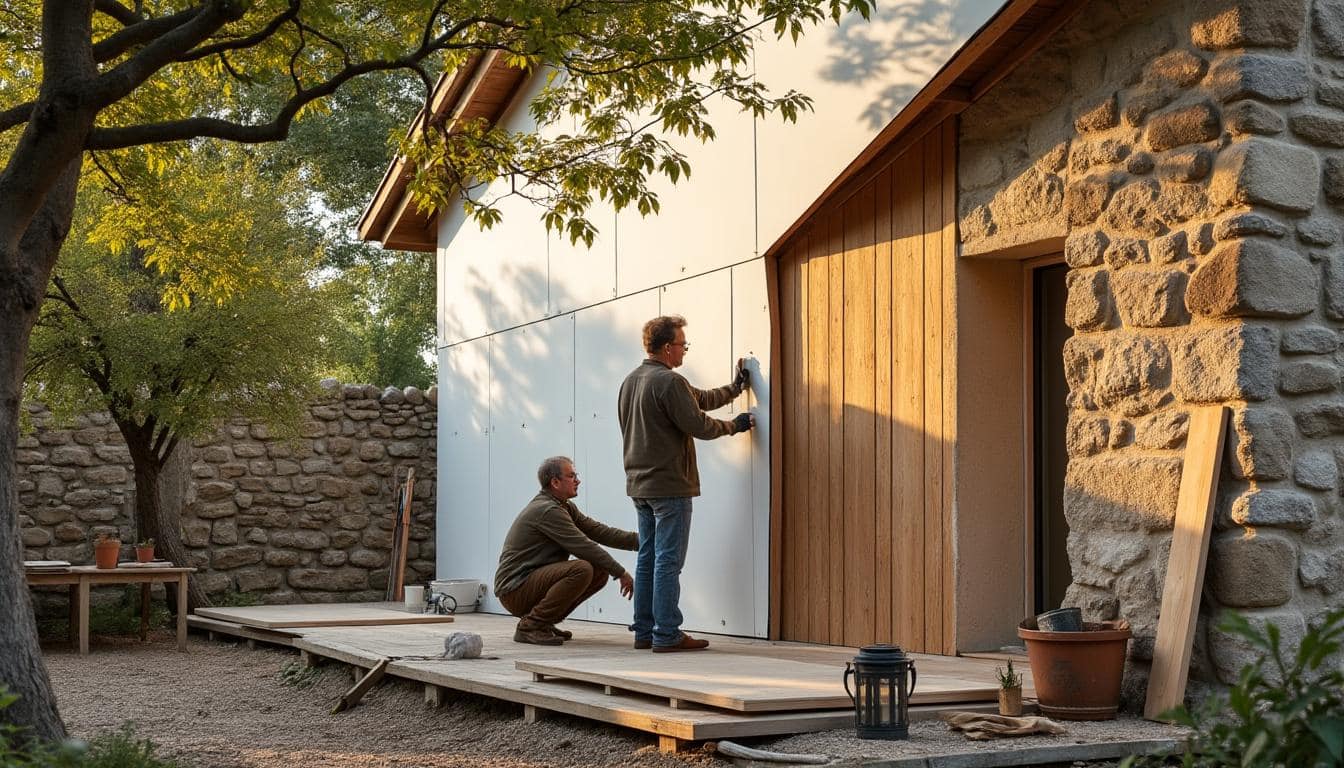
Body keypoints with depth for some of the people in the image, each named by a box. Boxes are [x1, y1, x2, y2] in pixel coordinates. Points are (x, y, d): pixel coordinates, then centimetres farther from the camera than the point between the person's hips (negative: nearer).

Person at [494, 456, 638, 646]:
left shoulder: (566, 508, 13)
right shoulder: (547, 510, -18)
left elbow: (599, 532, 10)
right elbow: (584, 547, -20)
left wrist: (639, 539, 0)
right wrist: (621, 573, -13)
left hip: (535, 578, 10)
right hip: (515, 589, -10)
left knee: (600, 571, 3)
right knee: (581, 569, -28)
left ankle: (545, 622, 9)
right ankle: (530, 626, -17)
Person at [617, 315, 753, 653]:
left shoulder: (630, 381, 15)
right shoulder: (669, 381, -16)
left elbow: (698, 399, 18)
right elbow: (698, 425, -16)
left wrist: (734, 388, 21)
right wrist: (734, 425, 1)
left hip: (639, 485, 9)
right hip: (669, 485, -9)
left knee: (647, 559, 12)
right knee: (668, 561, -6)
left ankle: (644, 631, 15)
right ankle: (667, 634, -5)